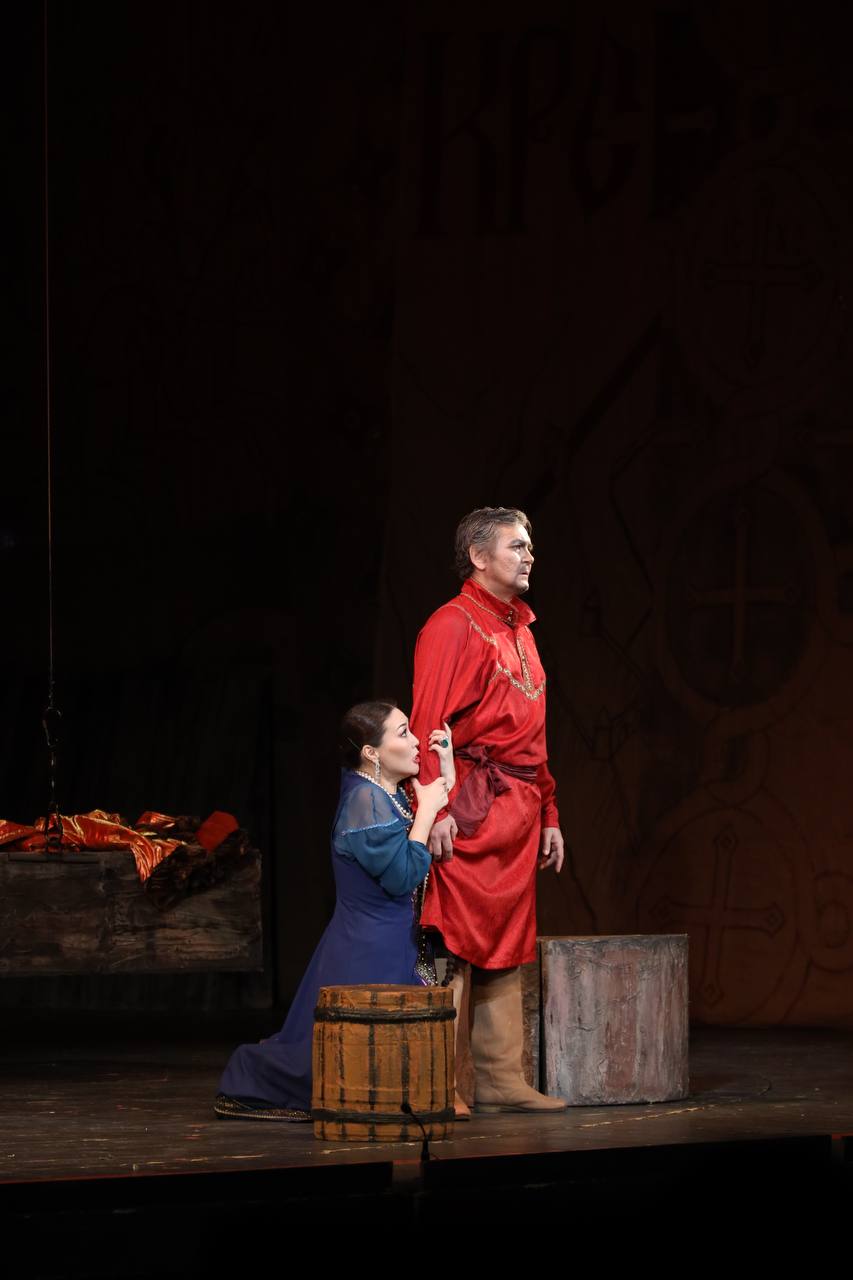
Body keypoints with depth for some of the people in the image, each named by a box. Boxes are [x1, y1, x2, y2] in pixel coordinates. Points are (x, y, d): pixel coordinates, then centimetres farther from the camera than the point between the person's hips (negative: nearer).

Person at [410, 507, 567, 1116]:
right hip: (471, 808, -9)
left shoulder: (520, 630, 20)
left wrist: (549, 814, 19)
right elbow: (429, 723, -14)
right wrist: (438, 807, -22)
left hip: (519, 808, 9)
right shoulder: (453, 626, -7)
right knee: (455, 943, -8)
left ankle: (502, 1080, 12)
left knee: (507, 949, 9)